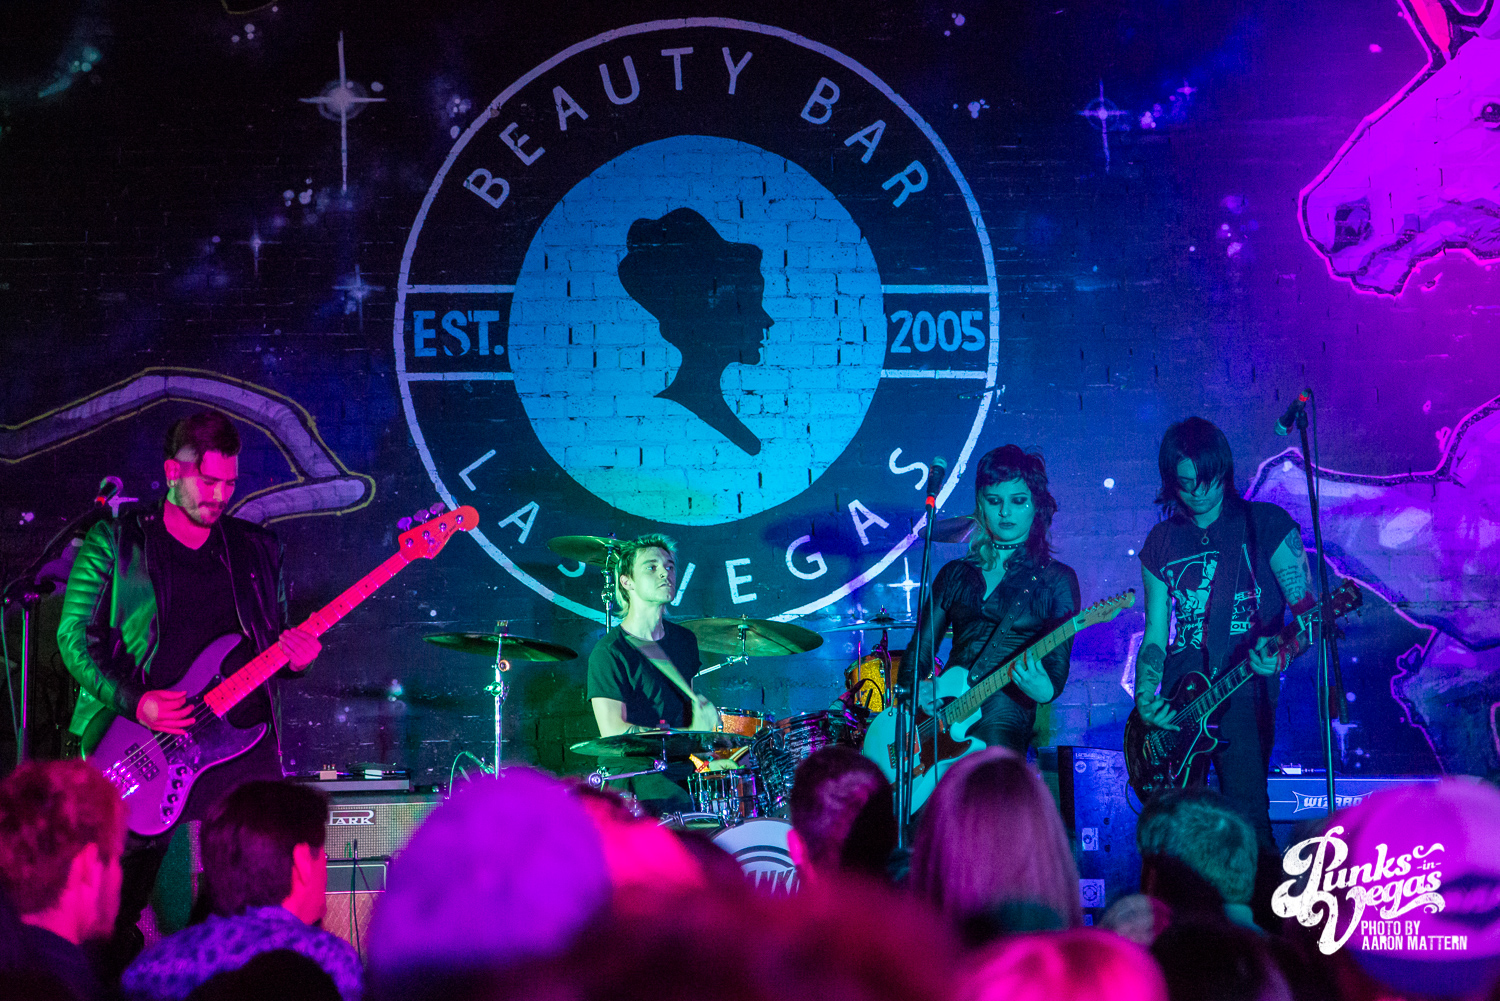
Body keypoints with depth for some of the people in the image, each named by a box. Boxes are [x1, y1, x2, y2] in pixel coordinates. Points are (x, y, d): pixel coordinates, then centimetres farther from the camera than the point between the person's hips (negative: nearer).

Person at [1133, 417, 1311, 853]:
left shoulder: (1265, 524, 2)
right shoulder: (1162, 542, 14)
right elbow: (1155, 636, 14)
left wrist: (1279, 651, -24)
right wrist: (1145, 698, -3)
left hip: (1245, 691, -4)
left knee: (1246, 810, -15)